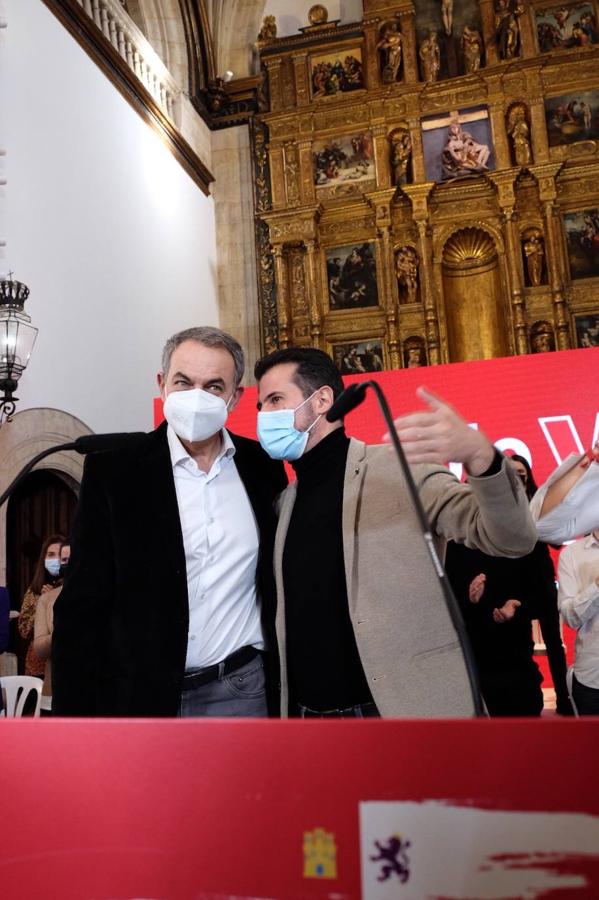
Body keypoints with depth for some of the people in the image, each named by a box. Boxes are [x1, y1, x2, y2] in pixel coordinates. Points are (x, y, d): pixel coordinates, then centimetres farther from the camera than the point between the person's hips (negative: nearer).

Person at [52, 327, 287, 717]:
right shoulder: (112, 468, -7)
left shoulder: (263, 467, 1)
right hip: (139, 695, -2)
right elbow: (83, 605, -5)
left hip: (241, 689, 2)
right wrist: (73, 711, -8)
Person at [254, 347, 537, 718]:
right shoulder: (286, 500, 8)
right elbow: (296, 615, 13)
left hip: (404, 708, -5)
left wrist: (478, 454, -34)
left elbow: (514, 539, -18)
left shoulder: (401, 469, -9)